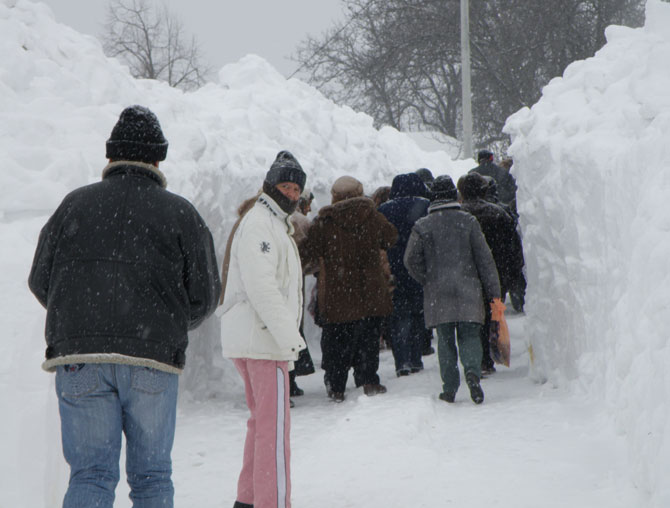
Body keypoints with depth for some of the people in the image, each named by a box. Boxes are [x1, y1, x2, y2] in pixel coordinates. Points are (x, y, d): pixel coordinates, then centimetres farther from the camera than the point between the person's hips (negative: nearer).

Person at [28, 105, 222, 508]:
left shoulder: (75, 204, 7)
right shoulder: (180, 213, 4)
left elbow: (40, 282, 10)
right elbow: (205, 297, 3)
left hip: (78, 357, 1)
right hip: (155, 360, -1)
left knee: (90, 474, 4)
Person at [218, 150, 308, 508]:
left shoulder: (274, 224, 23)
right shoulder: (258, 224, -12)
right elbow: (261, 286, -21)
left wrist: (287, 336, 20)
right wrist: (289, 336, -21)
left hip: (255, 340, 11)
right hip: (263, 340, -11)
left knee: (262, 421, 17)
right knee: (274, 425, -11)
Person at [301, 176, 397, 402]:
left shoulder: (323, 222, -10)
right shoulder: (373, 217, -2)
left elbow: (309, 253, -5)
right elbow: (391, 239, 15)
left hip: (336, 295, -2)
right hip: (370, 293, 2)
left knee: (336, 340, 7)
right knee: (368, 337, 14)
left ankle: (335, 386, 7)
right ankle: (368, 381, 13)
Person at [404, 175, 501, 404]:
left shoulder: (422, 226, 0)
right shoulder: (468, 221, 0)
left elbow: (411, 260, -1)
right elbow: (484, 258, 0)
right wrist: (493, 292, 4)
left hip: (437, 293, 0)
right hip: (467, 291, 0)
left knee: (445, 341, 7)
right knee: (469, 336, 5)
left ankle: (449, 389, 6)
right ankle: (472, 370, -22)